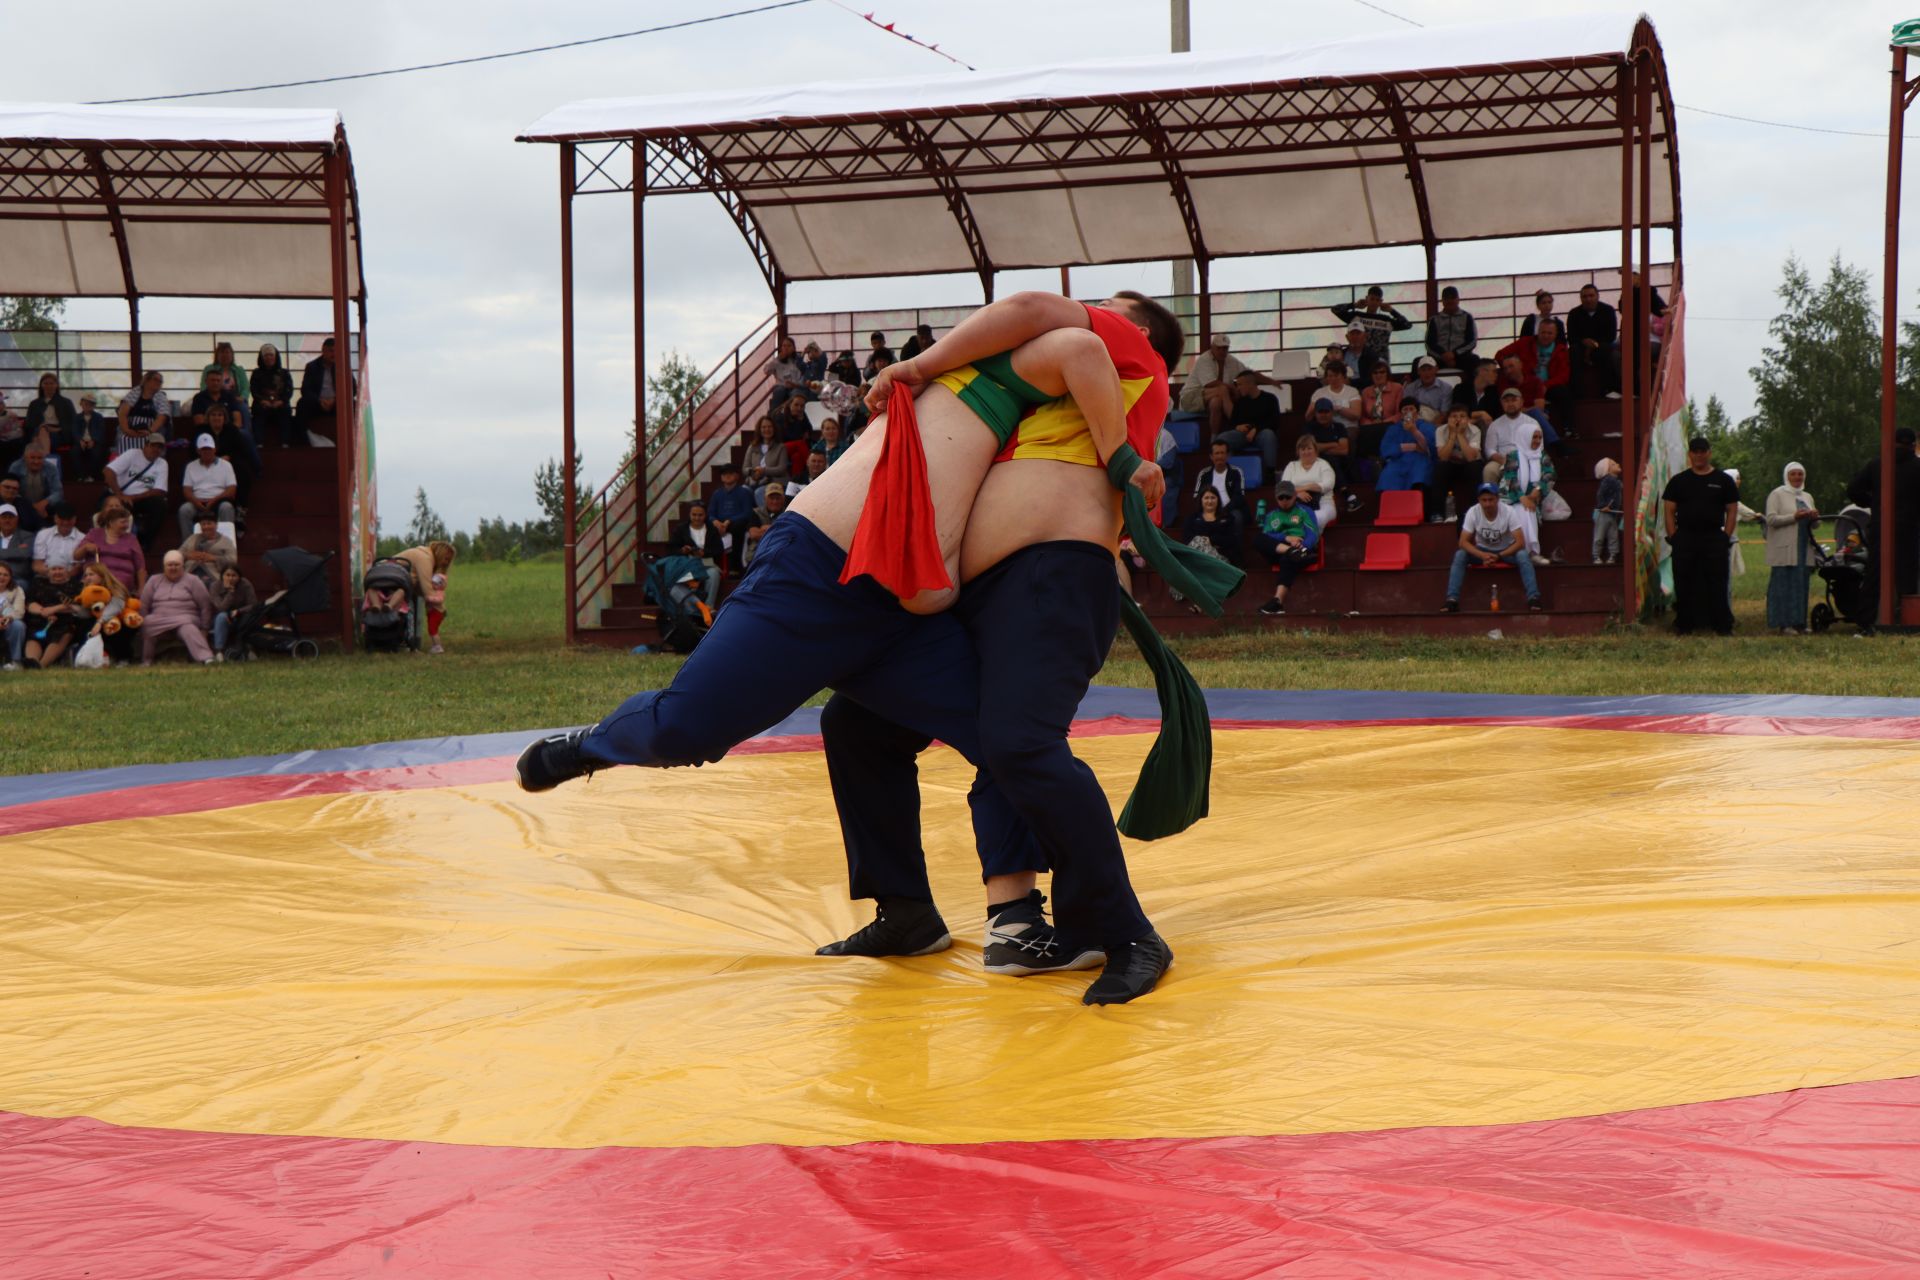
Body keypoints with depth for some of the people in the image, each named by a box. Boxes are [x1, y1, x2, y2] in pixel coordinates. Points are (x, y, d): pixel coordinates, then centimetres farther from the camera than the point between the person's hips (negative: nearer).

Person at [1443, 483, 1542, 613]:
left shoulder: (1509, 512, -24)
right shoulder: (1472, 512, -21)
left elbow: (1520, 542, -26)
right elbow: (1463, 542, -21)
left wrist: (1499, 556, -38)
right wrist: (1482, 555, -38)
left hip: (1506, 551, -1)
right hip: (1482, 550, 1)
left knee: (1522, 555, -33)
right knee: (1460, 555, -26)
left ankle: (1533, 598, -31)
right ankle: (1452, 600, -28)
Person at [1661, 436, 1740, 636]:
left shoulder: (1723, 480, 8)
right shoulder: (1679, 481, 9)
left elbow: (1732, 510, 8)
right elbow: (1669, 510, 7)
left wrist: (1726, 535, -2)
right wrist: (1673, 537, -2)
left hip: (1714, 538, -1)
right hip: (1684, 540, 1)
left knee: (1717, 584, -2)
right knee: (1683, 584, 2)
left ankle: (1723, 626, 0)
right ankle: (1684, 625, 8)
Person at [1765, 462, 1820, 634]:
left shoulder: (1807, 497, 20)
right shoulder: (1777, 495, 0)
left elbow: (1814, 526, 22)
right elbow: (1771, 519, -11)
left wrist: (1815, 518, -1)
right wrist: (1794, 517, -18)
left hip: (1804, 550, 6)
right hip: (1785, 550, -6)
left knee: (1801, 585, 5)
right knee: (1784, 585, -8)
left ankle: (1799, 623, 9)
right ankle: (1784, 624, -8)